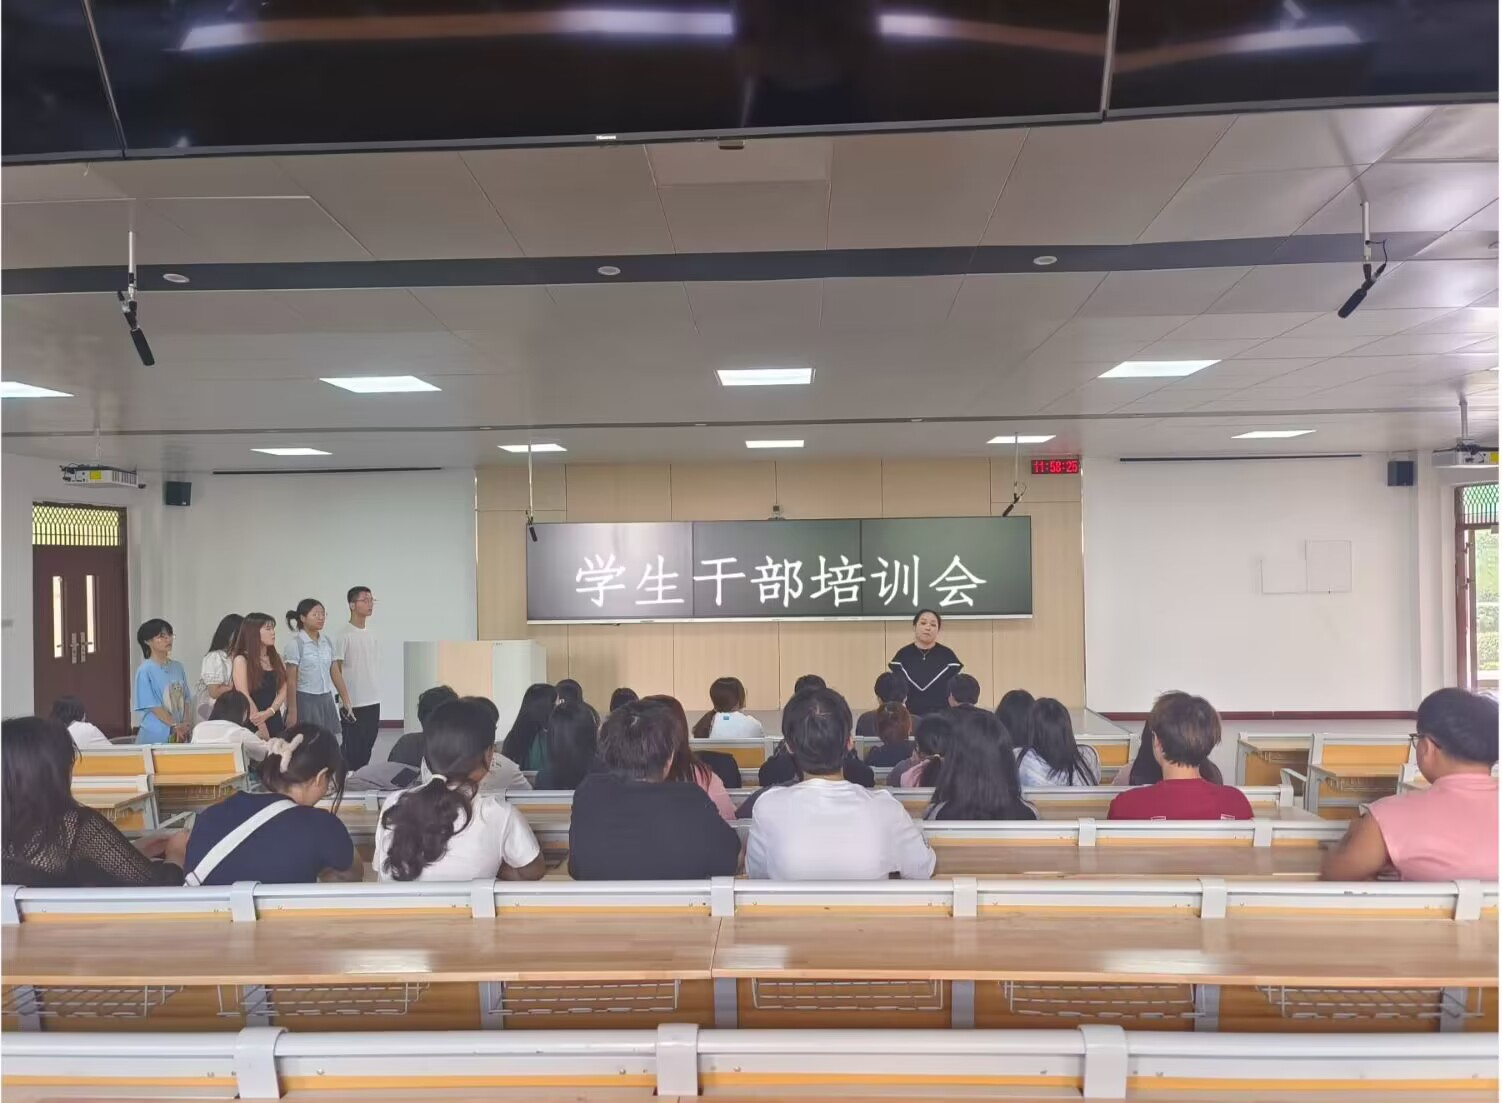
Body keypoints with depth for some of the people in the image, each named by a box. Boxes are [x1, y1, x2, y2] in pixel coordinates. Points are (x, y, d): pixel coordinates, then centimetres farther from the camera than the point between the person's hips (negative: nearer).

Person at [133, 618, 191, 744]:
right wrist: (175, 726, -15)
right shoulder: (145, 671, -9)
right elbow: (153, 706, -12)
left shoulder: (178, 667, 8)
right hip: (155, 734, -5)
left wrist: (185, 725, -4)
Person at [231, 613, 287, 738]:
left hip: (275, 721, 5)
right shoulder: (241, 660, -6)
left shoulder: (276, 658, 12)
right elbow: (244, 697, -12)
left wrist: (268, 713, -15)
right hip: (251, 725, -5)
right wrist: (262, 729, -15)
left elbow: (283, 690, 4)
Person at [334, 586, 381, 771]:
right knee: (352, 748, -1)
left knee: (367, 746, 11)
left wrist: (376, 694, 13)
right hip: (354, 703, -7)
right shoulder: (345, 635, -10)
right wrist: (346, 700, -17)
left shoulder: (372, 635, 11)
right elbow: (335, 669, -13)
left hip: (373, 701, 7)